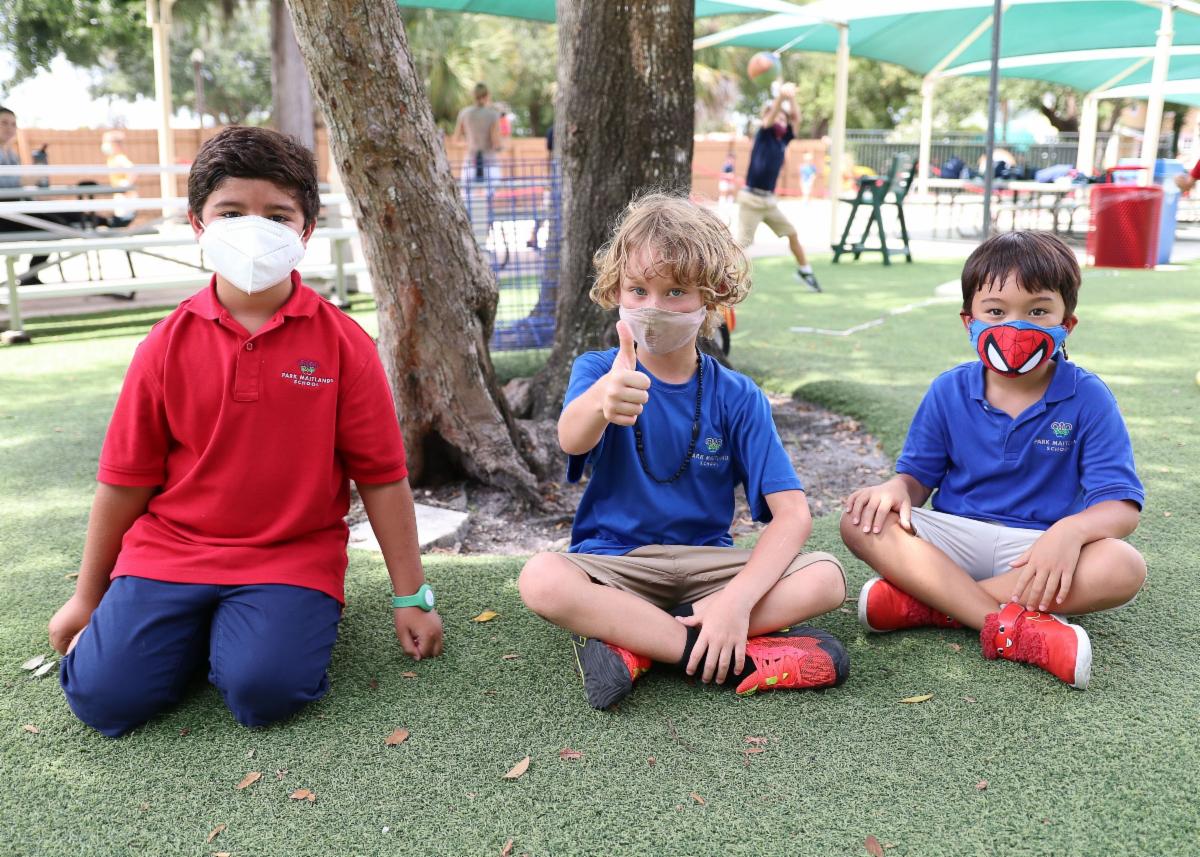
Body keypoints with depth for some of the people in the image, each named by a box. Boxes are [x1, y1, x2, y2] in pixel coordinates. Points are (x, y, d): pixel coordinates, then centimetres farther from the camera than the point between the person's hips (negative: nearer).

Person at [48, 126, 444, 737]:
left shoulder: (341, 343, -5)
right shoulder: (168, 344, 0)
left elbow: (380, 475, -3)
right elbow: (126, 479, 6)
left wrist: (411, 597, -1)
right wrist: (87, 597, 14)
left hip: (294, 556, -2)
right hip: (169, 550, 2)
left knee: (263, 691, -25)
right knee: (104, 696, -14)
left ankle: (280, 620, 8)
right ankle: (195, 628, 15)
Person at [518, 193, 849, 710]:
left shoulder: (737, 397, -3)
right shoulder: (599, 371, -5)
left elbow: (792, 512, -11)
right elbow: (572, 440, -30)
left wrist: (737, 599, -28)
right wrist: (600, 400, -55)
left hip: (706, 563, 2)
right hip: (614, 564, -1)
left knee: (826, 578, -22)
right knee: (540, 580, -33)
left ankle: (632, 644, -23)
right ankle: (736, 660, -26)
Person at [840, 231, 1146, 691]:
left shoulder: (1087, 398, -6)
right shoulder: (949, 391, 1)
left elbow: (1121, 506, -11)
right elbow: (919, 476, 5)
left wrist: (1071, 530, -34)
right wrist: (897, 487, -21)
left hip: (1040, 549, -1)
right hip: (956, 538, 1)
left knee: (1124, 568, -33)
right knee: (862, 522, -25)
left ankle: (927, 603, -29)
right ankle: (1012, 628, -33)